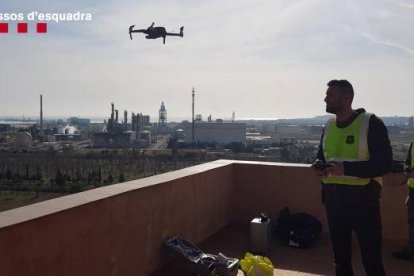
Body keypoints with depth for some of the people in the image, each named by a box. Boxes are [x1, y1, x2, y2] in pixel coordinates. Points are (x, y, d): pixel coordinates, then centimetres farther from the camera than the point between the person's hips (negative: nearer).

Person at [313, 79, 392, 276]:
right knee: (340, 255, 18)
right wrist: (318, 166, -3)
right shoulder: (329, 125, 9)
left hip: (362, 197, -6)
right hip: (332, 197, 6)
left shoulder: (371, 123, -11)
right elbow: (321, 155, 21)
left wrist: (347, 169, -26)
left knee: (371, 259, 4)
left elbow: (384, 163, -16)